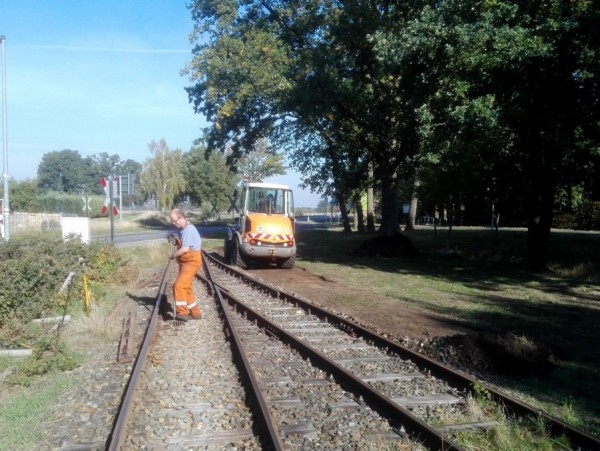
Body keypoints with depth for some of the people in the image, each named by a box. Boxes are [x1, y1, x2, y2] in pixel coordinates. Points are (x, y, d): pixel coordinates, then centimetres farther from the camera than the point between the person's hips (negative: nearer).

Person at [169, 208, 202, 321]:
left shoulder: (189, 229, -20)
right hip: (185, 261, 11)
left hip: (192, 261, -11)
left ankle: (182, 312, -15)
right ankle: (195, 312, 21)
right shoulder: (182, 229, 11)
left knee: (178, 285, -18)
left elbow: (185, 249, -25)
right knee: (186, 287, 13)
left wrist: (173, 255, -10)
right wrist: (175, 241, 5)